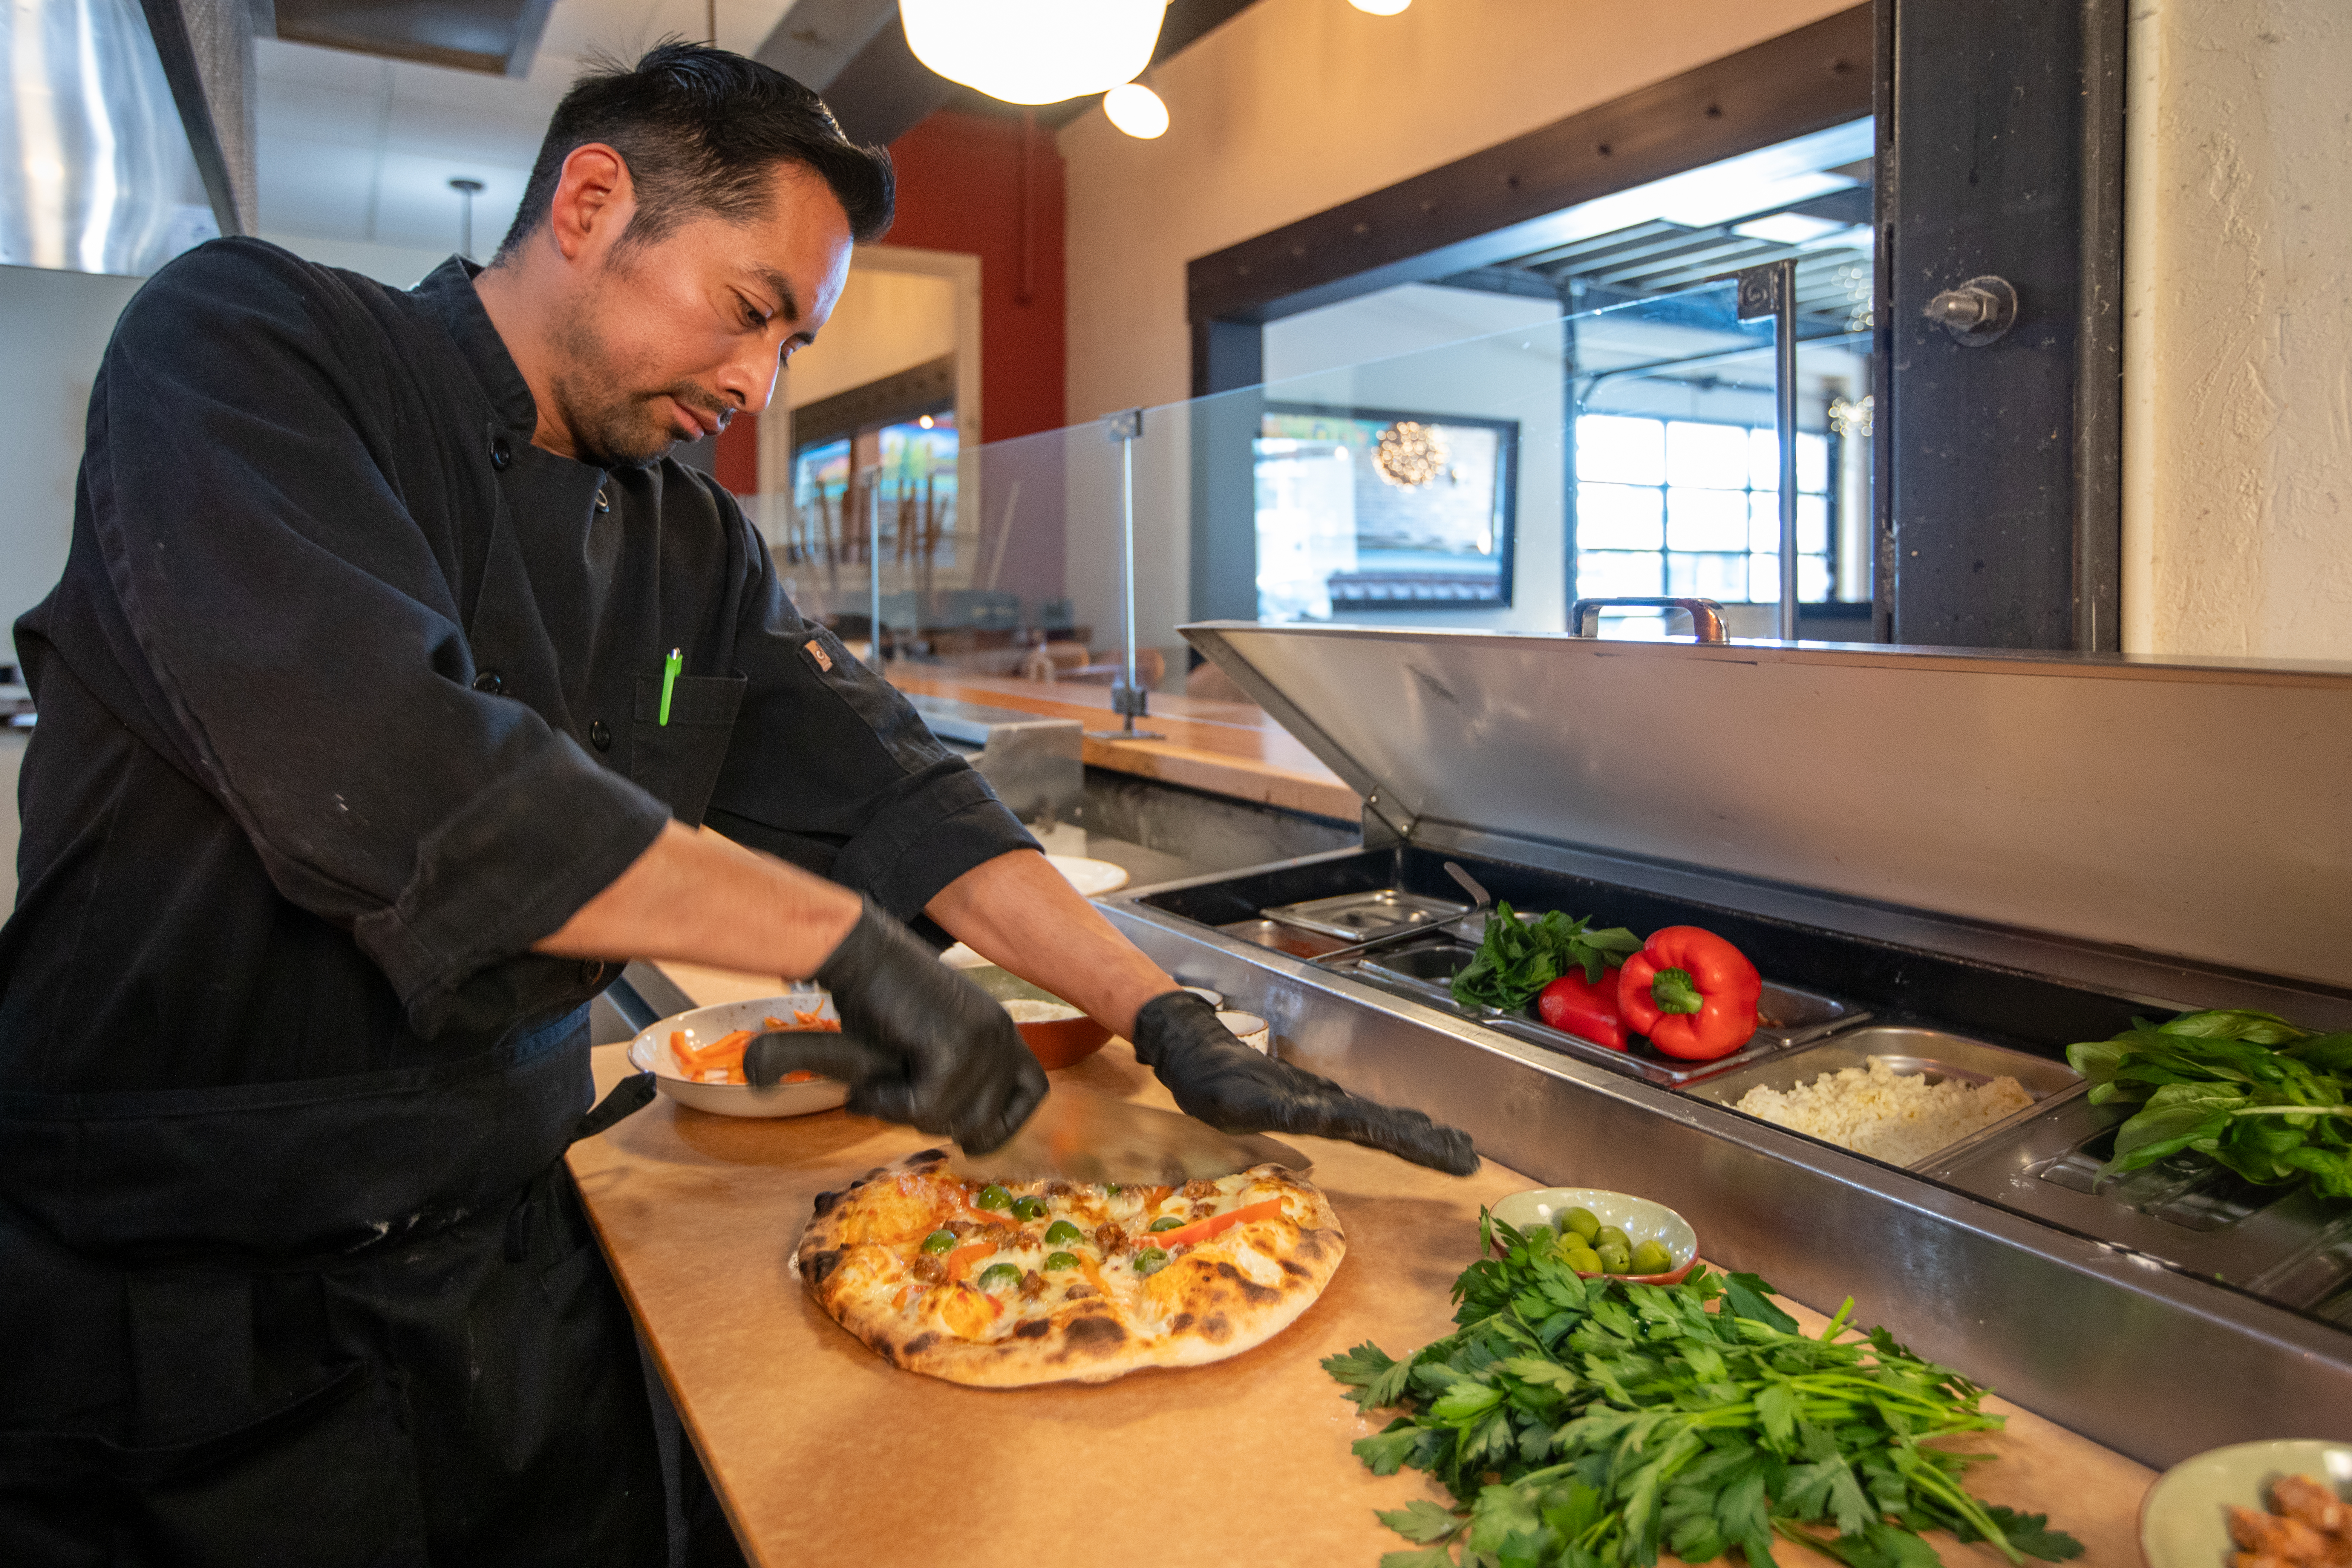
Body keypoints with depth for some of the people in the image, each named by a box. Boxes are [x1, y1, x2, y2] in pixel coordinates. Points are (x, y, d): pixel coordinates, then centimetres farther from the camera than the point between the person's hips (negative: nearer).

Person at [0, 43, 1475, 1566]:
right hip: (159, 1306, -5)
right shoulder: (242, 341, -14)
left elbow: (887, 789, -1)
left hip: (504, 1255, 6)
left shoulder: (696, 548, 5)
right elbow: (378, 771, -29)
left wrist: (1170, 1021, -10)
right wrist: (851, 941, -27)